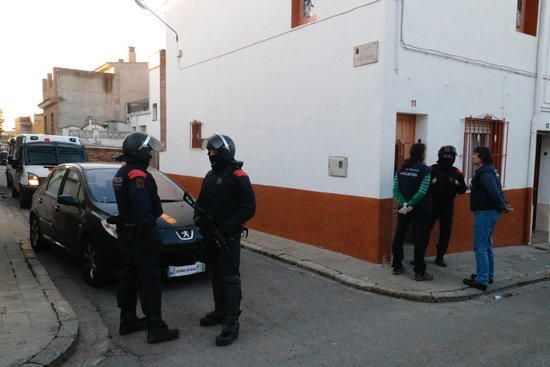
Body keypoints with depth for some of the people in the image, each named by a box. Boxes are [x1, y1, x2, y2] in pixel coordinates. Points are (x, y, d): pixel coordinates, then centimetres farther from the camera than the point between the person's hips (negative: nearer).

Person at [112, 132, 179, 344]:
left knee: (129, 277, 16)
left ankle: (128, 321, 26)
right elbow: (142, 210, -27)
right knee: (150, 281, -6)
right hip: (140, 236, -10)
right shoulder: (137, 175, -19)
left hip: (126, 234, 10)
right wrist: (152, 237, -24)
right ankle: (155, 328, -1)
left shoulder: (121, 173, 13)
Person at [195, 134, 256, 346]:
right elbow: (201, 201, 21)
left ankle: (232, 324, -2)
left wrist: (230, 226, -23)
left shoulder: (238, 177, -13)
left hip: (229, 236, -8)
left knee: (229, 278, -6)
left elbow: (249, 208, -18)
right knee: (216, 275, 17)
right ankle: (220, 312, 32)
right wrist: (198, 216, 0)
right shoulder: (210, 176, 14)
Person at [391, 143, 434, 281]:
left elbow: (395, 189, -3)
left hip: (403, 208, 5)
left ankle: (397, 266, 20)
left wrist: (404, 204, -10)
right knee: (421, 239, 2)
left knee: (399, 236, 13)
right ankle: (419, 272, 5)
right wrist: (410, 205, -15)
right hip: (419, 209, -5)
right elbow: (422, 191, -18)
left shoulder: (402, 168, 4)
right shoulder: (425, 170, -9)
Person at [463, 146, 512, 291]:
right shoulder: (490, 170, 15)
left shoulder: (484, 173, -18)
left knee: (480, 247, -5)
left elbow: (494, 192, -25)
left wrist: (503, 207, -13)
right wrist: (504, 205, 4)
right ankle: (488, 275, 29)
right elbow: (497, 191, 14)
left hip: (484, 213, -11)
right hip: (492, 212, 11)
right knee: (487, 245, 19)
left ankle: (481, 280, -1)